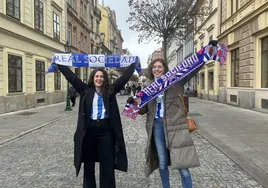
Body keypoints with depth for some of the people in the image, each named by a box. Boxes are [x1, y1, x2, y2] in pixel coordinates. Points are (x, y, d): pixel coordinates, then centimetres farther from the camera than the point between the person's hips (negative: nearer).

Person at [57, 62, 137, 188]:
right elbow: (71, 77, 4)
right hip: (89, 129, 1)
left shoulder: (110, 90, 4)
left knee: (107, 163, 8)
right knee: (88, 162, 13)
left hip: (106, 129, 0)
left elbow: (124, 77, 2)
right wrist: (59, 64, 3)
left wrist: (133, 64, 0)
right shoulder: (85, 90, 4)